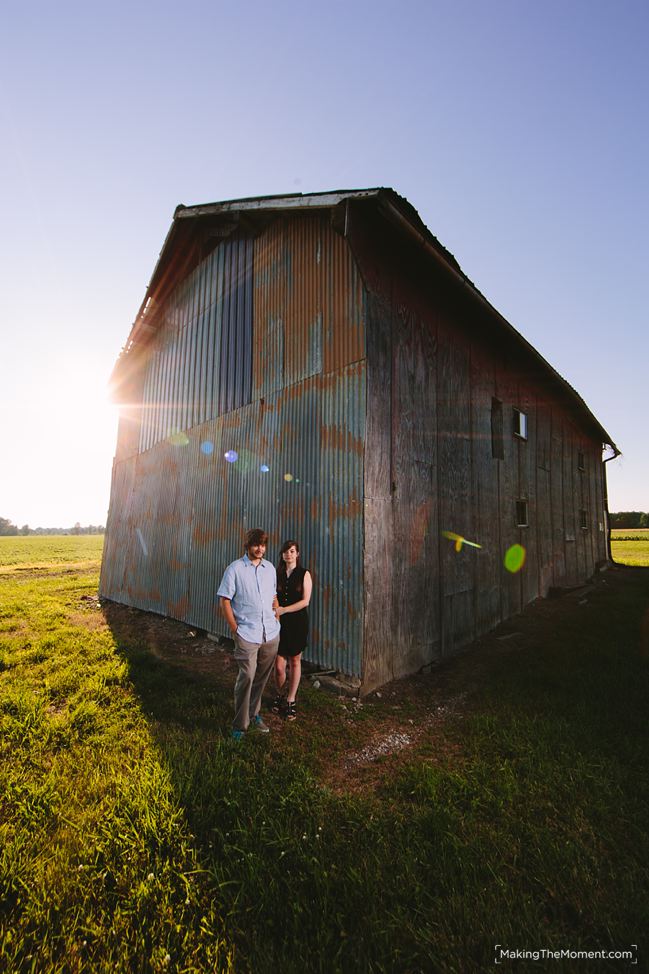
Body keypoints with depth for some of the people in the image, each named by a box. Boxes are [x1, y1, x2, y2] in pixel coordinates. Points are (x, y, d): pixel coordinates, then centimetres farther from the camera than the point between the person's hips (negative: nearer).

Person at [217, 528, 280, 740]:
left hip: (271, 634, 5)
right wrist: (235, 629, -10)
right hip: (247, 634, -5)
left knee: (261, 678, 14)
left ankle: (253, 714, 33)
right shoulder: (235, 569, -7)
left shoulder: (270, 568, 8)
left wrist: (277, 617, 11)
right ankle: (240, 725, 9)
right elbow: (225, 601, -7)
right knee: (246, 677, -7)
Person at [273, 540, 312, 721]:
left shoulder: (304, 574, -2)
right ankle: (279, 695, 29)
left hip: (297, 622, -1)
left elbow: (305, 601, -8)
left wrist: (283, 610, -16)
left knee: (295, 661, 9)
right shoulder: (277, 574, 6)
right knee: (279, 666, 0)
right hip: (279, 623, 2)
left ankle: (290, 701, 25)